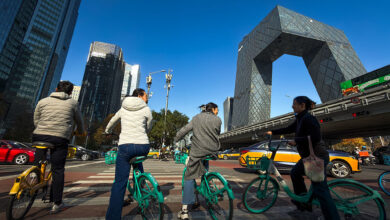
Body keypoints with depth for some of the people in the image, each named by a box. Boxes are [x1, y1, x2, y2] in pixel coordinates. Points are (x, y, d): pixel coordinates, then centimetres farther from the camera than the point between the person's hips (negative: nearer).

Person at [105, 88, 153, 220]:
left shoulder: (123, 108, 13)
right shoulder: (147, 110, 3)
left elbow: (112, 122, 29)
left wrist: (107, 131, 50)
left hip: (125, 146, 1)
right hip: (143, 146, 0)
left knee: (119, 184, 4)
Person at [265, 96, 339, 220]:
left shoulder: (308, 118, -17)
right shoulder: (300, 119, 12)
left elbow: (315, 137, -27)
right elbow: (288, 129, 21)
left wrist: (296, 141, -20)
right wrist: (272, 132, 22)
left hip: (317, 157, -11)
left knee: (320, 191, -9)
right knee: (295, 173, 22)